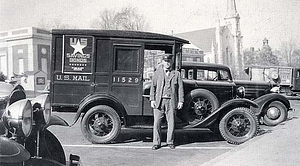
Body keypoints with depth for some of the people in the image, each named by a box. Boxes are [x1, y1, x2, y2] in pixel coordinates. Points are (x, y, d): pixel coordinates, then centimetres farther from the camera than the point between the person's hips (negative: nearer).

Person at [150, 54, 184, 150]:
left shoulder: (176, 74, 9)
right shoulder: (157, 73, 9)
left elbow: (180, 88, 6)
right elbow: (153, 86, 8)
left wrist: (181, 101, -1)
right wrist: (152, 99, -1)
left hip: (171, 101, 0)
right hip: (159, 101, 0)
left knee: (171, 122, 4)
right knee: (157, 123, 0)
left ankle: (170, 142, 18)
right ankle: (156, 143, 8)